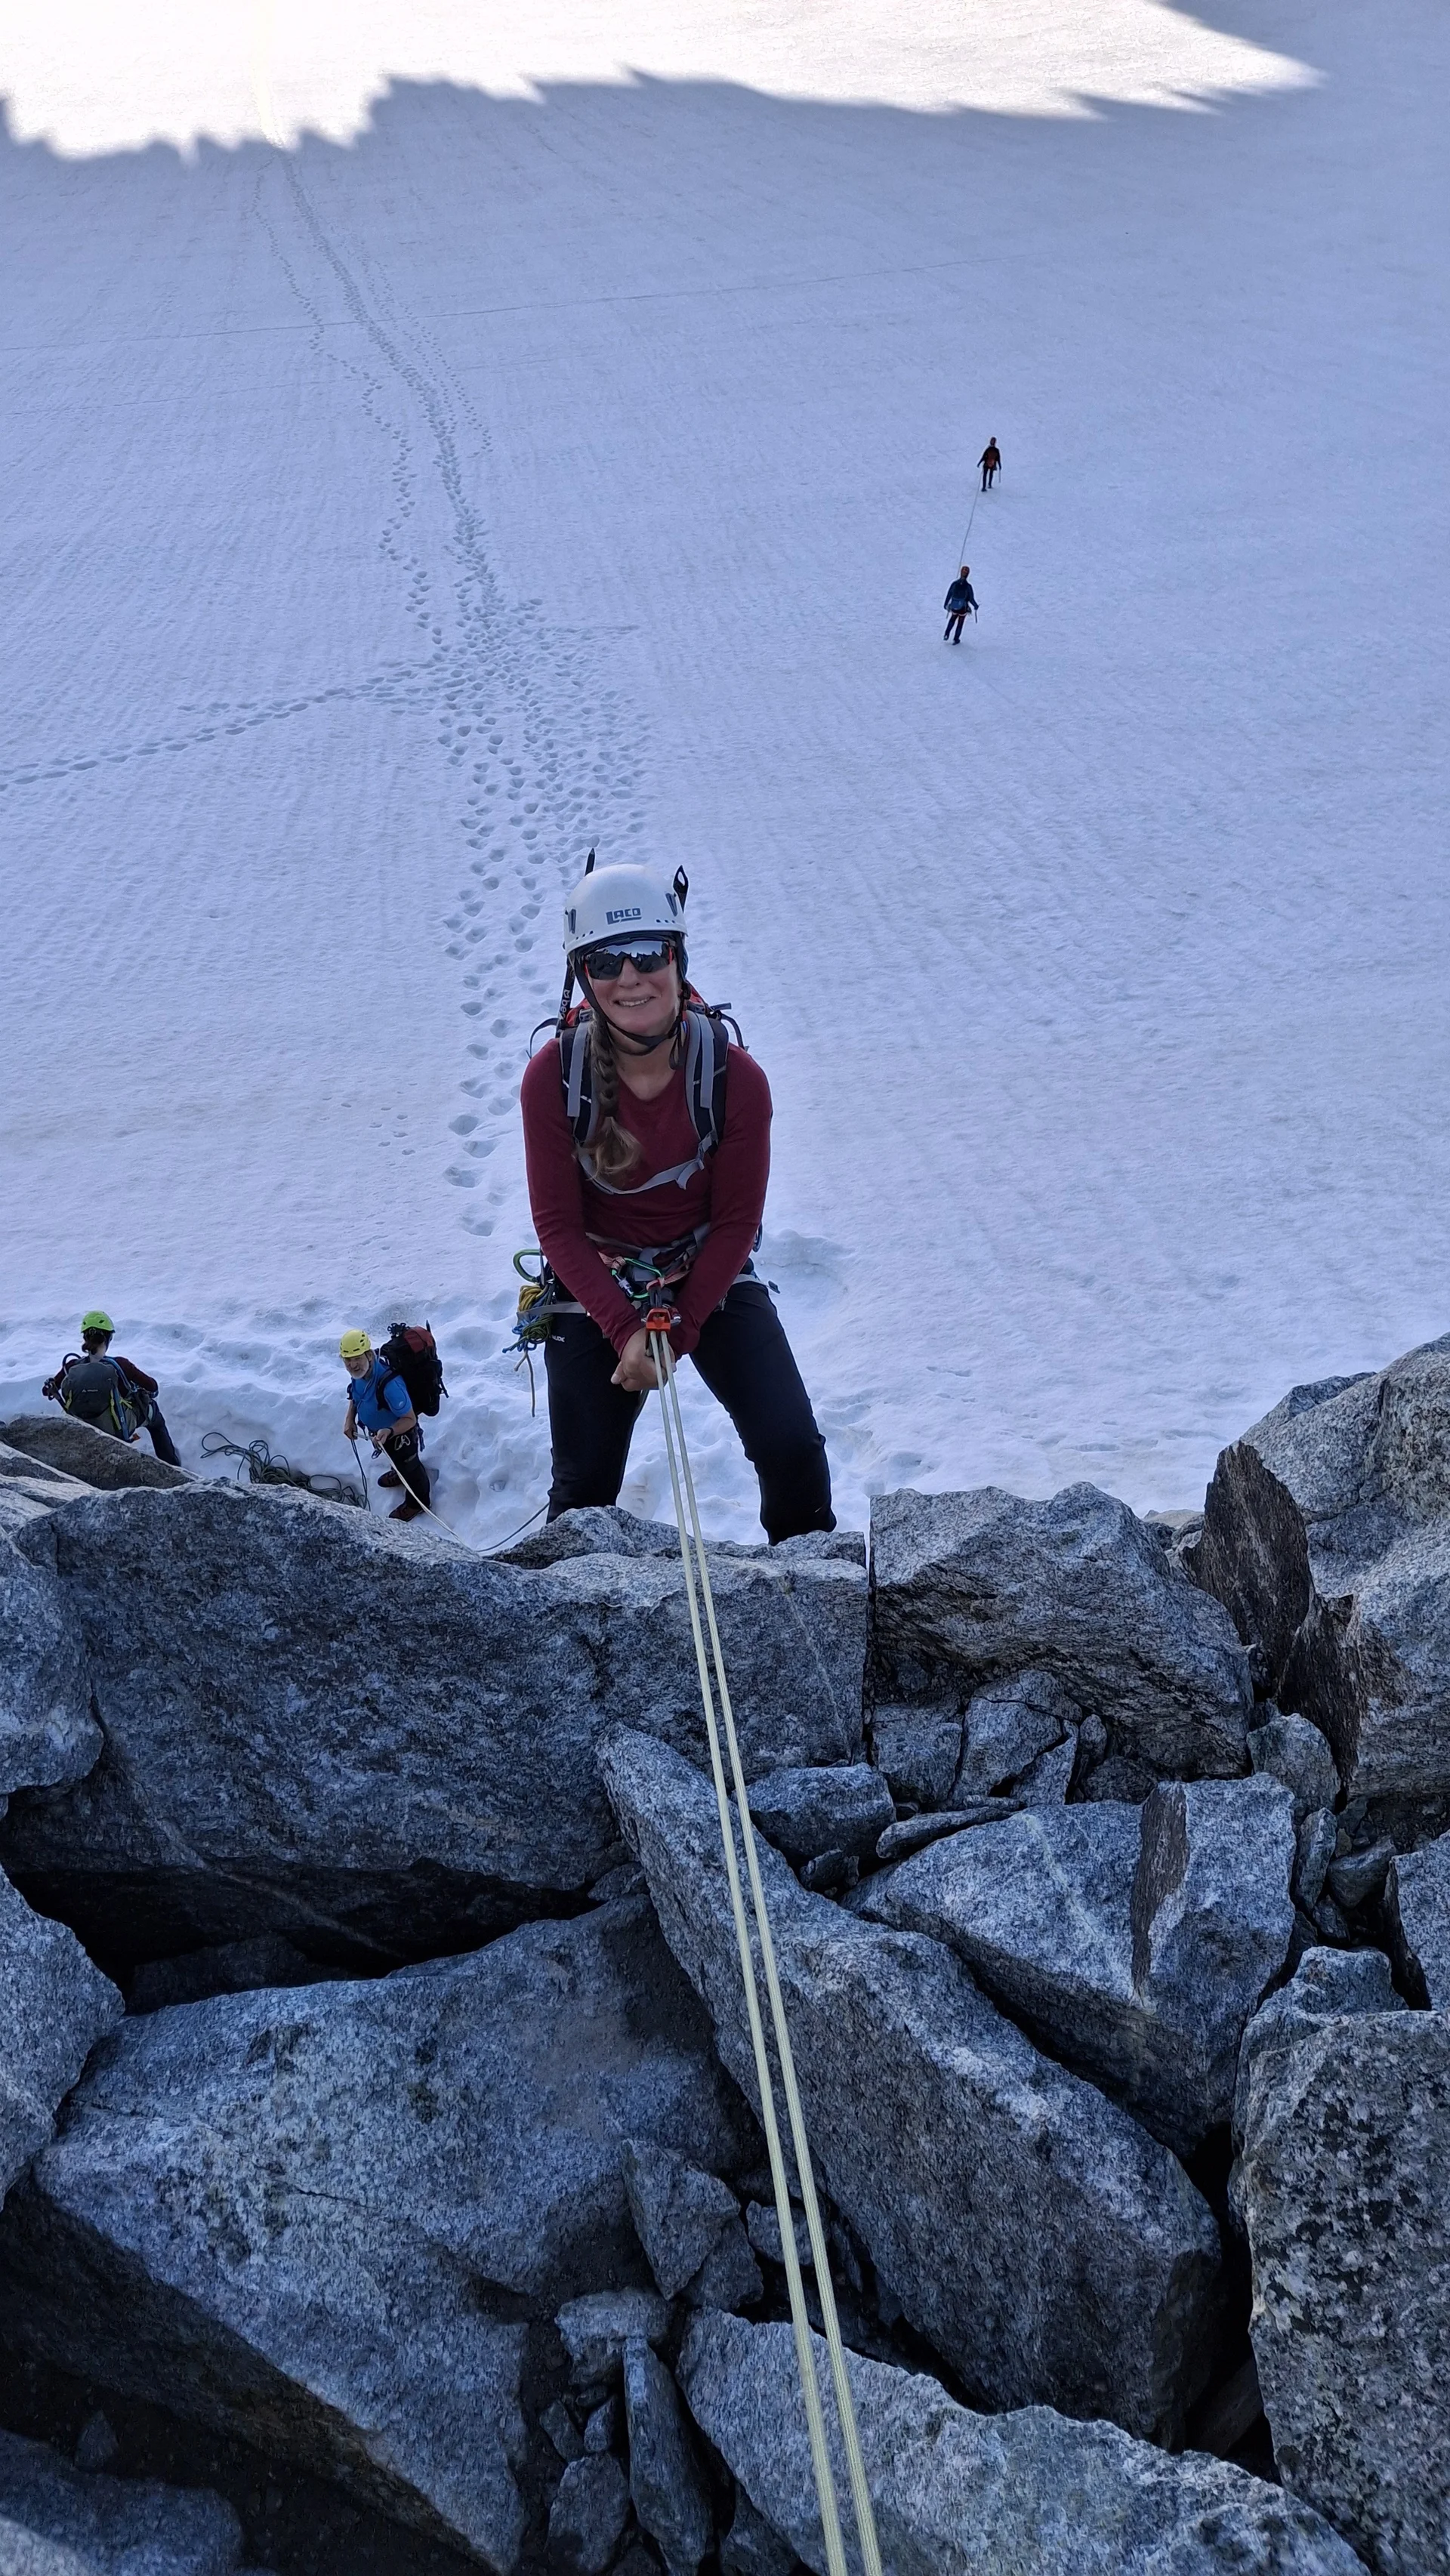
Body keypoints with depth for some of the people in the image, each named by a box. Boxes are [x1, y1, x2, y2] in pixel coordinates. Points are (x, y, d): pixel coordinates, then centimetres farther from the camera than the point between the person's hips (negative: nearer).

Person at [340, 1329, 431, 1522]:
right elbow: (356, 1395, 3)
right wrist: (349, 1418, -10)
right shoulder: (359, 1372, -22)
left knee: (408, 1466, 22)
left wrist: (388, 1432, -50)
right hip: (379, 1430, 7)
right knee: (395, 1459, 37)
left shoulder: (389, 1384, -46)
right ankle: (399, 1473, 69)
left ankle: (417, 1502, 50)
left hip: (400, 1434, -7)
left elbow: (410, 1419, -34)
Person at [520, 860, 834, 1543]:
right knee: (584, 1486, 6)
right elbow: (558, 1226, -13)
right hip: (593, 1286, 0)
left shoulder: (735, 1077, -19)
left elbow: (736, 1222, -10)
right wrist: (625, 1330, -22)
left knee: (792, 1448, -10)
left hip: (710, 1277, 0)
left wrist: (676, 1331, -16)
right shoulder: (552, 1077, -19)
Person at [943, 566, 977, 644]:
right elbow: (971, 599, -13)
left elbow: (949, 595, -4)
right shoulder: (968, 586, -20)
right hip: (963, 609, -2)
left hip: (954, 608, 2)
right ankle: (956, 639, 23)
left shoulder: (954, 584, -13)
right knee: (960, 624, 17)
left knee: (952, 620, 28)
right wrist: (975, 606, 5)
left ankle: (946, 635, 20)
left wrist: (945, 604, 10)